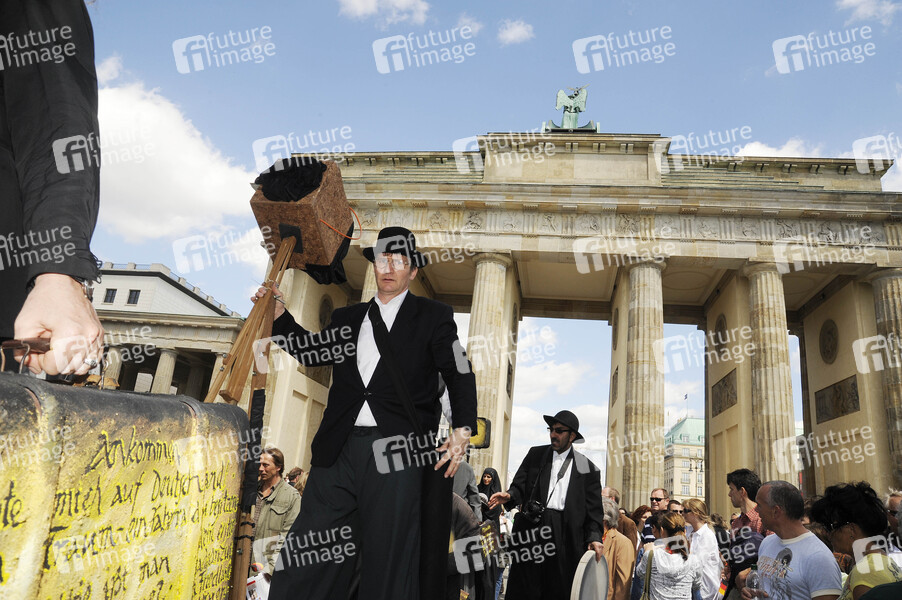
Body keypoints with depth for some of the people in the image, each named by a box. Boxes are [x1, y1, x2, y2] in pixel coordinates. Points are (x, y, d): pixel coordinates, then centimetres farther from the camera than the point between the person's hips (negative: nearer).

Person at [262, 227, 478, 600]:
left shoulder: (434, 316, 8)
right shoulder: (347, 317, 20)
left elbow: (460, 376, 3)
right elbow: (312, 353, 24)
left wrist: (462, 430, -11)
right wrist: (279, 316, 14)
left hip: (396, 450, -3)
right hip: (340, 451, 4)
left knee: (389, 562, 2)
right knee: (303, 558, 3)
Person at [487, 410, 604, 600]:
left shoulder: (587, 468, 8)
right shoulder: (535, 454, 13)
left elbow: (594, 509, 6)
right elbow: (520, 485, 7)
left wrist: (594, 537, -6)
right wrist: (509, 496, -14)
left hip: (565, 535, -1)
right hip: (532, 526, 1)